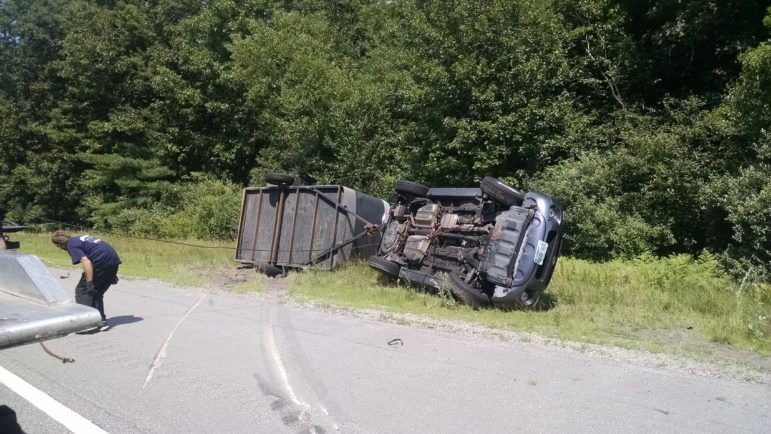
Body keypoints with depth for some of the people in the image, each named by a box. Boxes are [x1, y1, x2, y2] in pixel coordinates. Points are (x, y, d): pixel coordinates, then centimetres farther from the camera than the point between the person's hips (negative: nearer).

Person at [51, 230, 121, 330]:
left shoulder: (72, 245, 0)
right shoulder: (81, 238, 28)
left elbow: (86, 262, -15)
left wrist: (90, 283, -16)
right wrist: (112, 273, 29)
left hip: (102, 262, -9)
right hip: (114, 260, 9)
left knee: (82, 291, 6)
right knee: (97, 293, 21)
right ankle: (101, 320, 20)